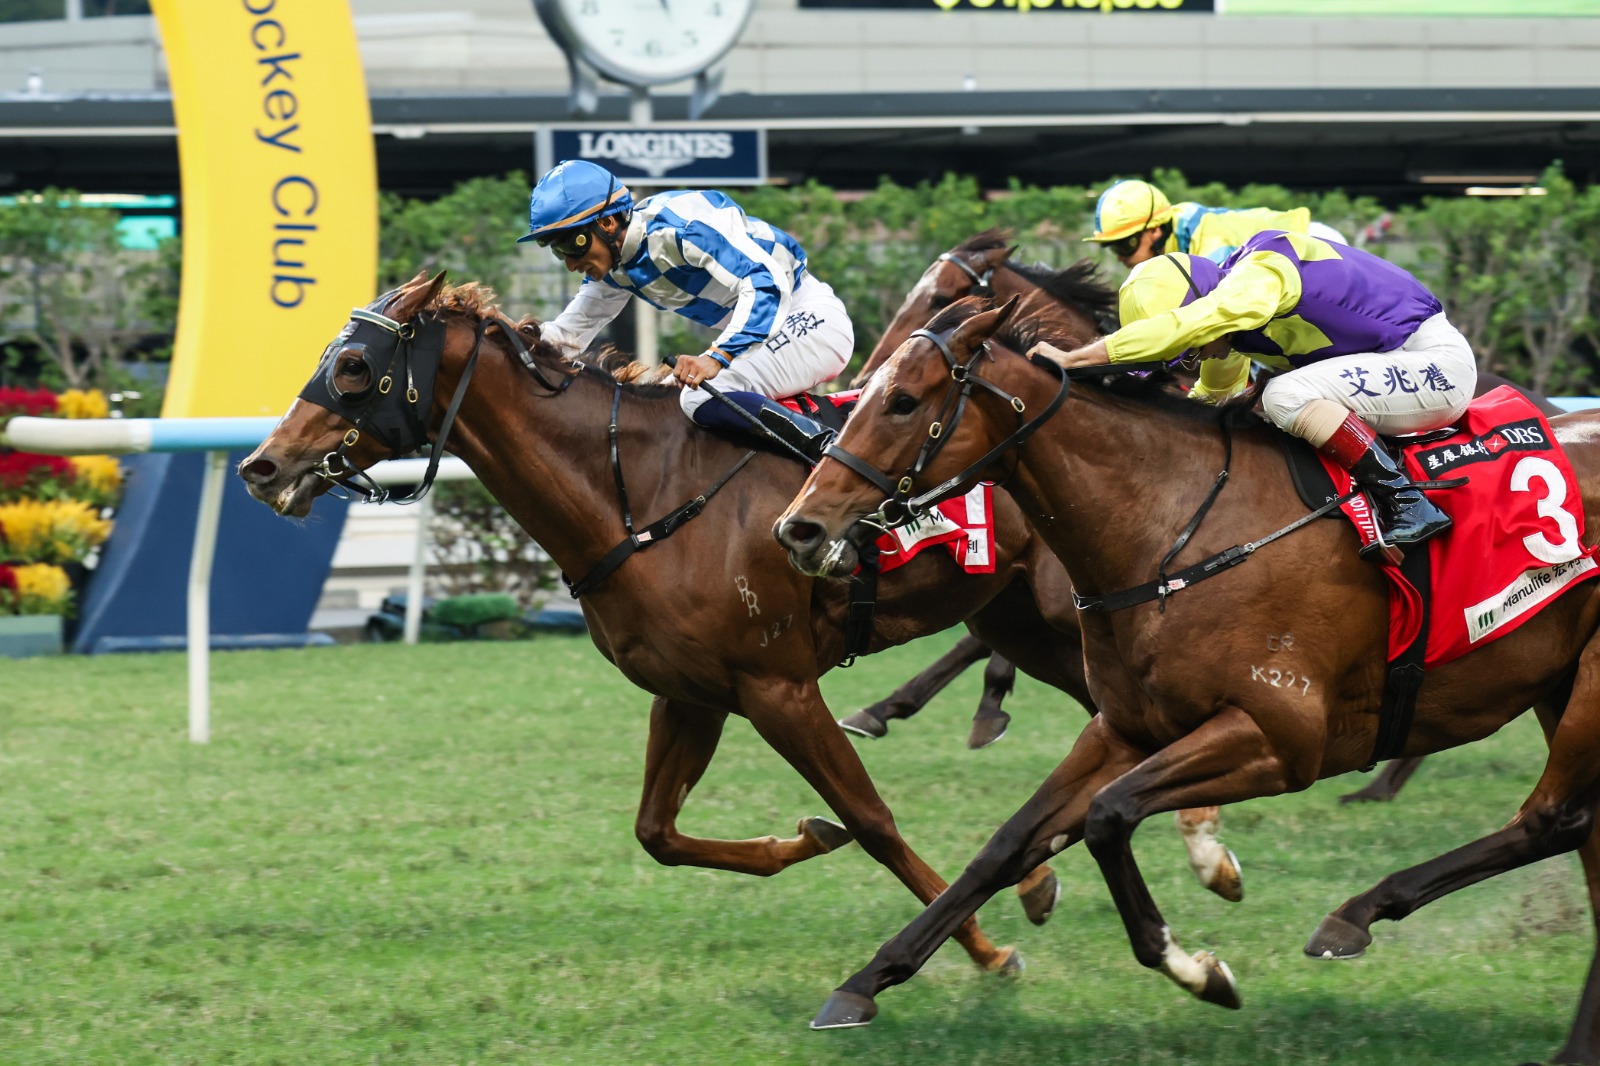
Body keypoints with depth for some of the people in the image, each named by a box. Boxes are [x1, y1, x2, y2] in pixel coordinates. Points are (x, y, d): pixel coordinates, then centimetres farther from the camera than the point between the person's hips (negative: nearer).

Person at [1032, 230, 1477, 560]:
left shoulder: (1262, 269, -22)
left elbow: (1188, 323, -36)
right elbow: (1210, 398, 27)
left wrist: (1074, 359, -36)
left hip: (1438, 361, -10)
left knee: (1286, 397, -24)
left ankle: (1407, 505, -23)